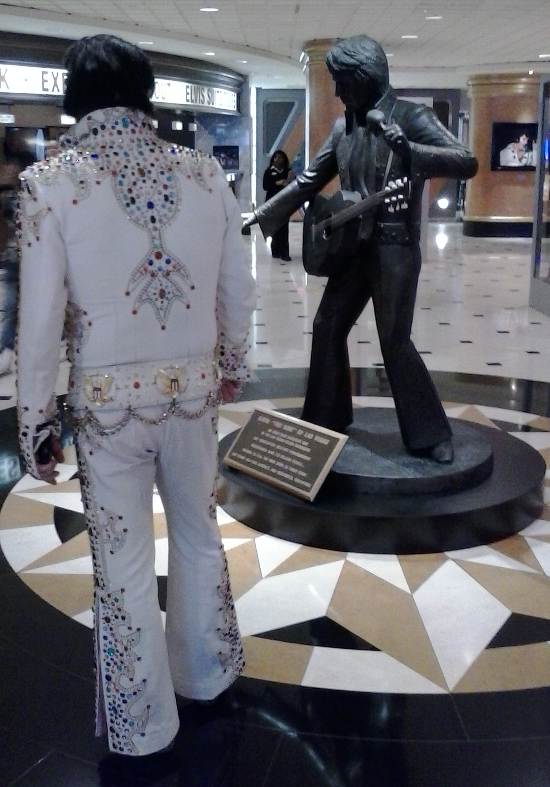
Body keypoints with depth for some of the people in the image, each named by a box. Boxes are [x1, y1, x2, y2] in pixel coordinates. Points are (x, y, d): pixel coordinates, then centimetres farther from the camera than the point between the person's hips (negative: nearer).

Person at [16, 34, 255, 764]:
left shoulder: (50, 182, -9)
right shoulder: (205, 174, -2)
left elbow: (41, 317, -11)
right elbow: (239, 289, 5)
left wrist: (36, 421, -1)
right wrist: (232, 362, 22)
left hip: (108, 397, -2)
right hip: (193, 387, 3)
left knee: (125, 559, 11)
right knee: (199, 533, 23)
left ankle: (143, 725, 28)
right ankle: (205, 672, 44)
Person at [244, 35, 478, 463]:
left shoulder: (411, 116, -9)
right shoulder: (343, 127, 10)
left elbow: (467, 163, -18)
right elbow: (310, 181, 17)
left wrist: (408, 149, -31)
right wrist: (259, 216, 12)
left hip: (395, 248, -7)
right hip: (352, 246, 7)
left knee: (395, 341, -7)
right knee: (327, 329, 10)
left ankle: (430, 435, 5)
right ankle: (327, 418, 26)